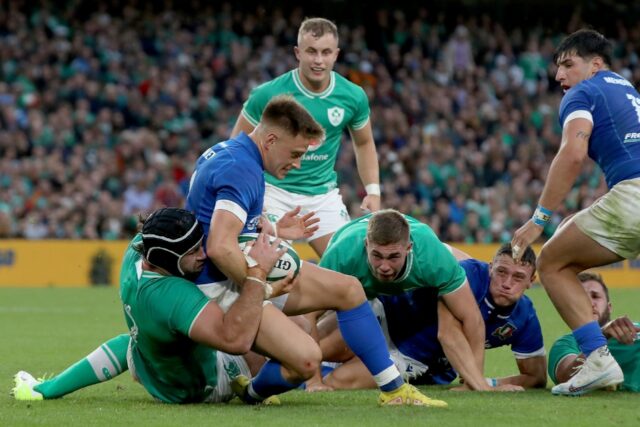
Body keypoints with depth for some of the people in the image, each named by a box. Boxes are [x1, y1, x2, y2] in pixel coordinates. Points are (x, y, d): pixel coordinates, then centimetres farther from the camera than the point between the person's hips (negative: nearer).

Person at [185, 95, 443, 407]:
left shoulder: (226, 153, 9)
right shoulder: (242, 171, -24)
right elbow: (219, 248, -34)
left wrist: (273, 231, 18)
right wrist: (260, 287, -21)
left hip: (248, 272, 11)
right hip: (221, 288, -11)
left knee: (348, 288, 9)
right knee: (306, 360, -27)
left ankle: (394, 389, 14)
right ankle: (252, 394, 4)